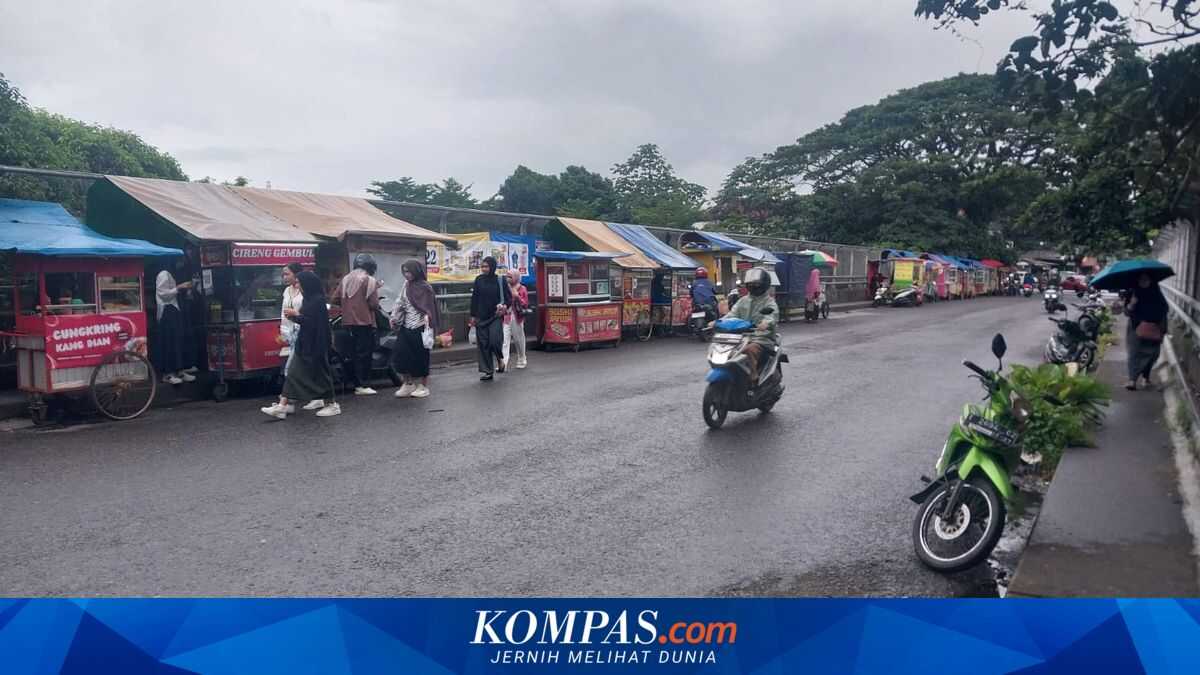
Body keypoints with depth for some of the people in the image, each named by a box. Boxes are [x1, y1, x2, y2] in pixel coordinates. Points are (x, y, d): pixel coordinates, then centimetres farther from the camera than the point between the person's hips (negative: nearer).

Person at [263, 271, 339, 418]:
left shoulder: (318, 300, -15)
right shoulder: (308, 299, 12)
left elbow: (313, 321, -19)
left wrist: (296, 314, -12)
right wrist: (295, 315, 2)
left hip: (315, 344, -9)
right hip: (305, 343, 9)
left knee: (319, 372, 0)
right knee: (293, 373, 5)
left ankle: (332, 404, 13)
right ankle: (282, 407, 5)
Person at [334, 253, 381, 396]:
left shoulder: (345, 279, 8)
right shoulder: (369, 280, -8)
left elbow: (335, 300, 5)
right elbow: (374, 304, -13)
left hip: (349, 322, 6)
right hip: (365, 322, -6)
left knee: (354, 352, 13)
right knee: (364, 353, -1)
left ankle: (356, 384, 17)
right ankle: (363, 385, -2)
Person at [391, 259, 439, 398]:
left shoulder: (424, 287, -8)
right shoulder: (406, 285, 11)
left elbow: (427, 307, -14)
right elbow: (400, 302, 16)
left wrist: (426, 319, -30)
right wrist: (394, 318, 10)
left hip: (419, 326, -6)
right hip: (406, 326, 6)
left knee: (420, 356, 1)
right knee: (401, 355, 2)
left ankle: (423, 386, 13)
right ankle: (408, 384, 16)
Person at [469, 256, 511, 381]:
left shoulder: (500, 280, -2)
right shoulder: (479, 280, 4)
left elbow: (508, 297, 3)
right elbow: (474, 298, 8)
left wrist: (505, 306, -17)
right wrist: (473, 316, 7)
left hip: (496, 316, -2)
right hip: (481, 317, 3)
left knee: (495, 341, -14)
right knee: (483, 344, 2)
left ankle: (500, 359, 17)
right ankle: (487, 371, 10)